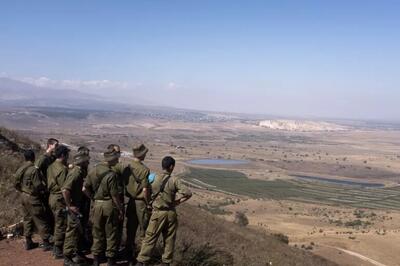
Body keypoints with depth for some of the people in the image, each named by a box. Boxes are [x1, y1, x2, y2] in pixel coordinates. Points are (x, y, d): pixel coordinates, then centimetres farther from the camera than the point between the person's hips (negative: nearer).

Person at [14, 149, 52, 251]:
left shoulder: (20, 170, 5)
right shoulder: (34, 170, -20)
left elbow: (16, 184, 13)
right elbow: (38, 185, -21)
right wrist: (45, 189, -3)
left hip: (24, 197, 8)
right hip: (33, 198, -8)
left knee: (27, 219, 16)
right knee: (40, 221, 0)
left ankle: (28, 242, 23)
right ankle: (46, 243, 5)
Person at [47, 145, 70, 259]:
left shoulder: (51, 167, 7)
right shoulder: (62, 169, -21)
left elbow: (50, 183, 12)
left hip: (52, 197, 9)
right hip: (60, 199, -9)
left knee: (57, 224, 21)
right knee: (61, 225, 1)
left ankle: (57, 248, 32)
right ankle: (58, 251, 10)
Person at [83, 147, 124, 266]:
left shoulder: (93, 171, 0)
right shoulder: (111, 174, -19)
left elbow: (85, 188, 3)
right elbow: (114, 195, -16)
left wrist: (94, 198, 13)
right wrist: (121, 209, -6)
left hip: (97, 204, 5)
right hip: (109, 205, -5)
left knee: (97, 232, 16)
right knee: (111, 234, 9)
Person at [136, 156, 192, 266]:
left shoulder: (154, 179, -5)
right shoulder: (175, 180, -7)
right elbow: (188, 193, -14)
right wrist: (177, 201, -4)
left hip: (158, 213, 0)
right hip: (171, 213, 0)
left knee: (150, 238, 5)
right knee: (169, 240, 13)